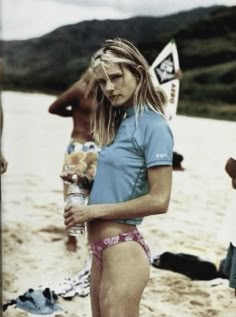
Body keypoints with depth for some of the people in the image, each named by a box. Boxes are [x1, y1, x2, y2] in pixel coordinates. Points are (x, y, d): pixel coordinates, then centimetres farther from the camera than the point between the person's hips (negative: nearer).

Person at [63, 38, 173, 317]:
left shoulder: (154, 126, -12)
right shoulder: (120, 121, 13)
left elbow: (159, 200, -17)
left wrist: (93, 211, -13)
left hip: (123, 249, -8)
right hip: (101, 248, 8)